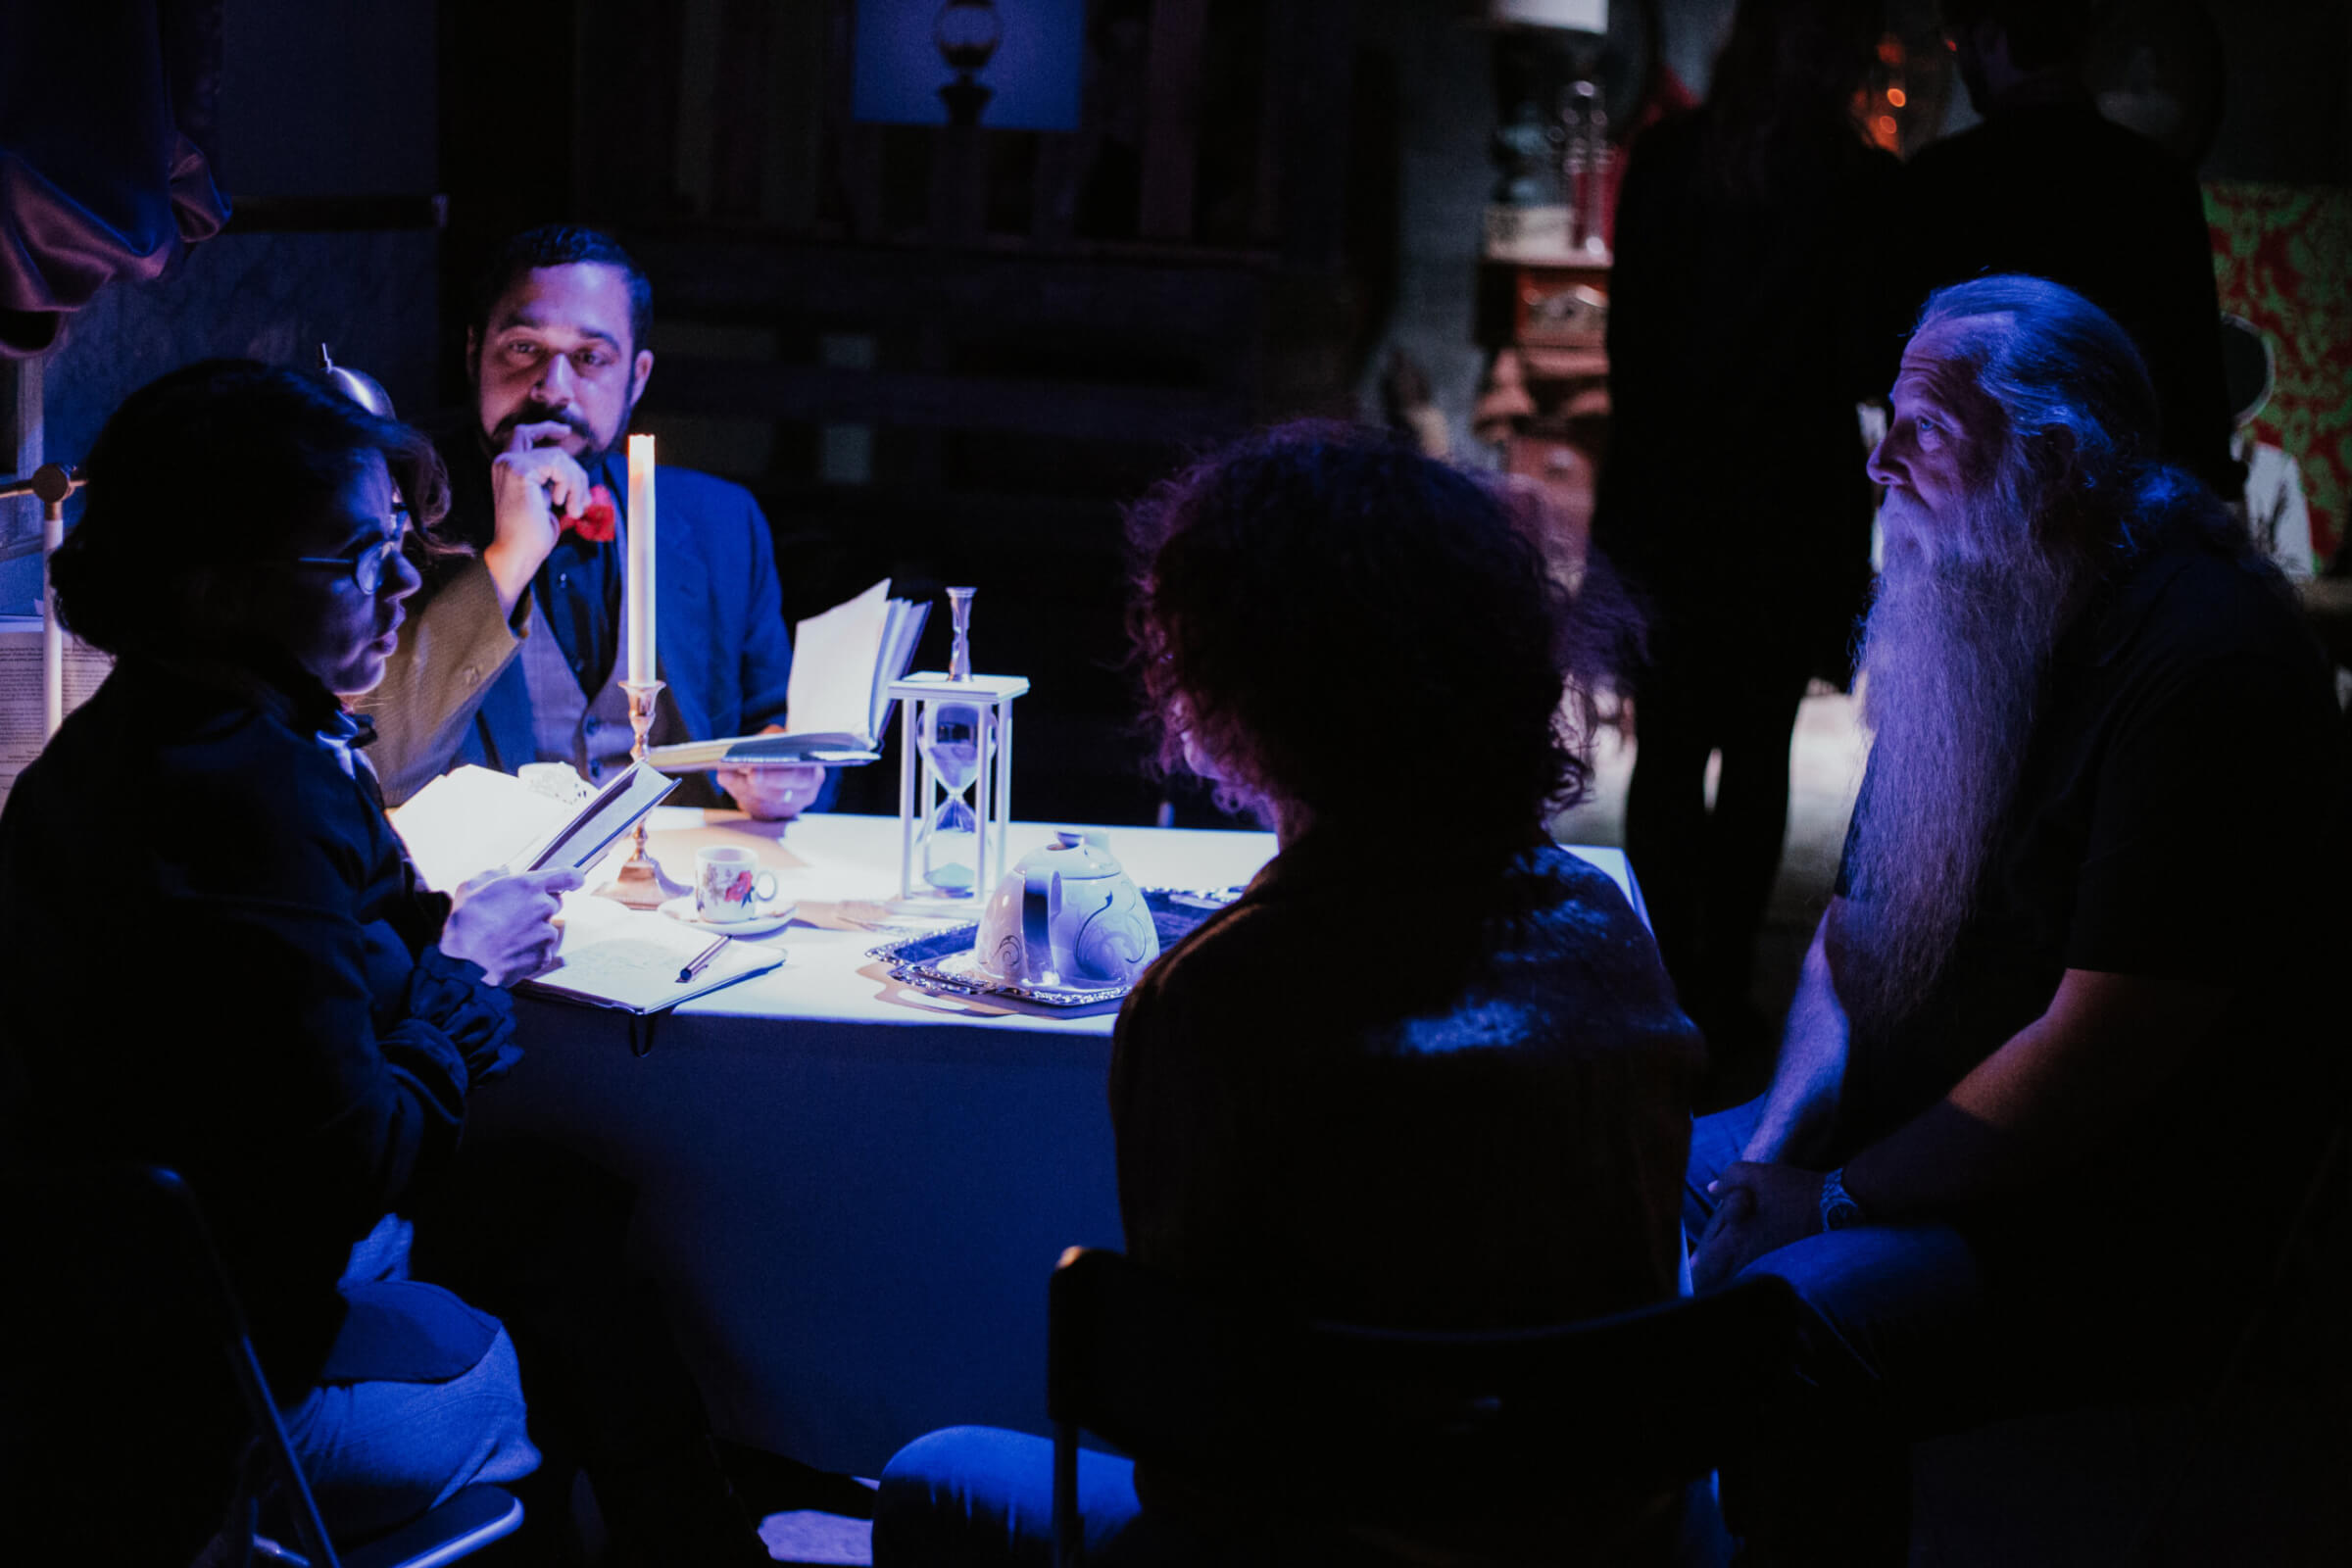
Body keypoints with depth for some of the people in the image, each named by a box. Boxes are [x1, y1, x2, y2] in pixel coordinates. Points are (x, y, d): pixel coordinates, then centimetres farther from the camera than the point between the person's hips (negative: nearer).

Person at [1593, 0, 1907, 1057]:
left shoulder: (1667, 158, -1)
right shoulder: (1862, 184, -12)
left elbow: (1628, 333, 4)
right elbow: (1871, 368, -11)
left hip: (1663, 494, 2)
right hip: (1794, 504, -2)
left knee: (1666, 749, 9)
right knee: (1757, 751, 10)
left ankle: (1667, 986, 10)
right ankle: (1722, 992, 13)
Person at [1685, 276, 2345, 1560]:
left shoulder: (2207, 669, -21)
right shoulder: (1974, 615, 9)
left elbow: (2093, 1057, -23)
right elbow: (1856, 918, 12)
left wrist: (1838, 1200, -17)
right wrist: (1782, 1140, -4)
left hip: (2117, 1221, -9)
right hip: (1906, 1123, 9)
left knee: (1779, 1323, -31)